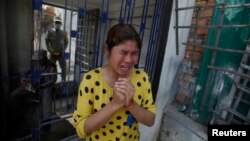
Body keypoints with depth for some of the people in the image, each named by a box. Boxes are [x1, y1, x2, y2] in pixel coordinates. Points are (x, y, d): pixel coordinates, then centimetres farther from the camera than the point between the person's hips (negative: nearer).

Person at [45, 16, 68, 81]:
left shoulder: (64, 33, -2)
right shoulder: (50, 32, -2)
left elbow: (66, 43, 7)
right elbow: (46, 42, 6)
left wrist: (63, 50, -1)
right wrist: (50, 50, -1)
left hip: (61, 54, 0)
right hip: (53, 54, 0)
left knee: (63, 68, 5)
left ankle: (63, 81, 21)